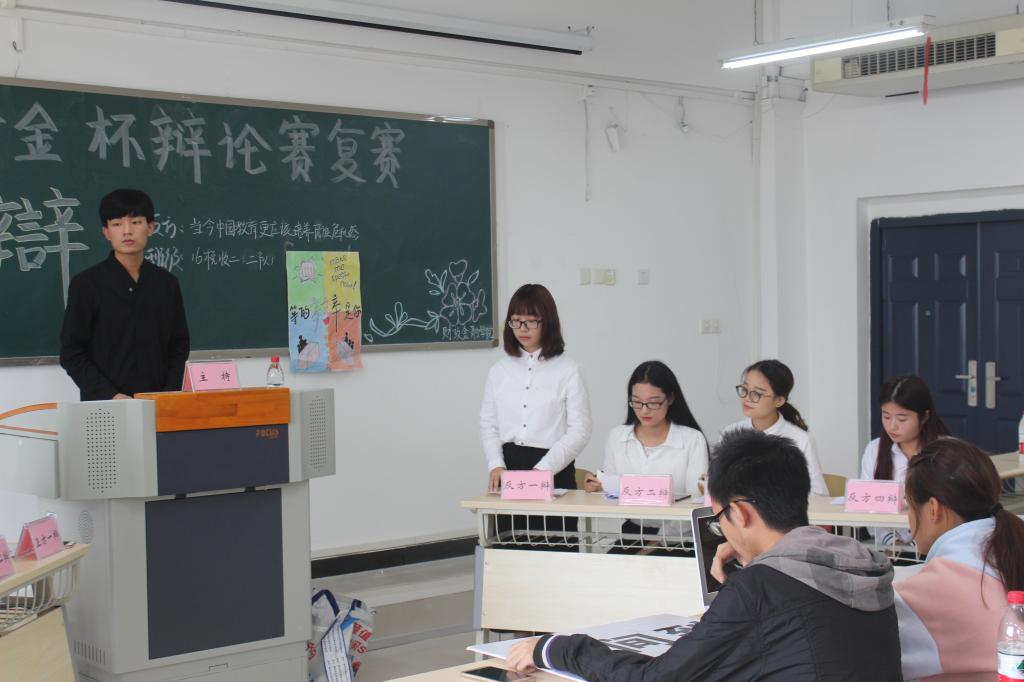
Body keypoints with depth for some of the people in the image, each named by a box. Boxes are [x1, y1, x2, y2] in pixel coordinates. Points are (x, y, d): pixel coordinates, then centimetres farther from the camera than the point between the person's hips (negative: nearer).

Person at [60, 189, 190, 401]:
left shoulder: (167, 284, 7)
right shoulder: (86, 284, -4)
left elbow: (179, 346, 9)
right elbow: (71, 353, -5)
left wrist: (169, 395, -5)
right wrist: (110, 396, -15)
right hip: (104, 407, -3)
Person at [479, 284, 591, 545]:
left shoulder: (567, 370, -1)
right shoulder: (500, 370, 11)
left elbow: (580, 430, -4)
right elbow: (488, 425, 12)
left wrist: (543, 469, -14)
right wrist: (496, 464, -6)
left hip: (554, 470, -3)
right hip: (508, 467, 3)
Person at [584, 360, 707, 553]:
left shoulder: (693, 440, -4)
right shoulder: (616, 437, 9)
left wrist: (660, 539, -16)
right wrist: (599, 487, -8)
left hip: (677, 538, -3)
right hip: (632, 534, 3)